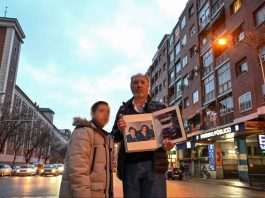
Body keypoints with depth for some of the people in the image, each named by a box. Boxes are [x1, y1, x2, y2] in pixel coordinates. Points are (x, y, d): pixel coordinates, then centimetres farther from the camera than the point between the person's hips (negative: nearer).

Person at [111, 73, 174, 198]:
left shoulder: (160, 108, 9)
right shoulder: (123, 109, 12)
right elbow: (114, 138, 11)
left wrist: (168, 144, -15)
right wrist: (120, 131, -13)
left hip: (153, 164, -1)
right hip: (129, 165, 2)